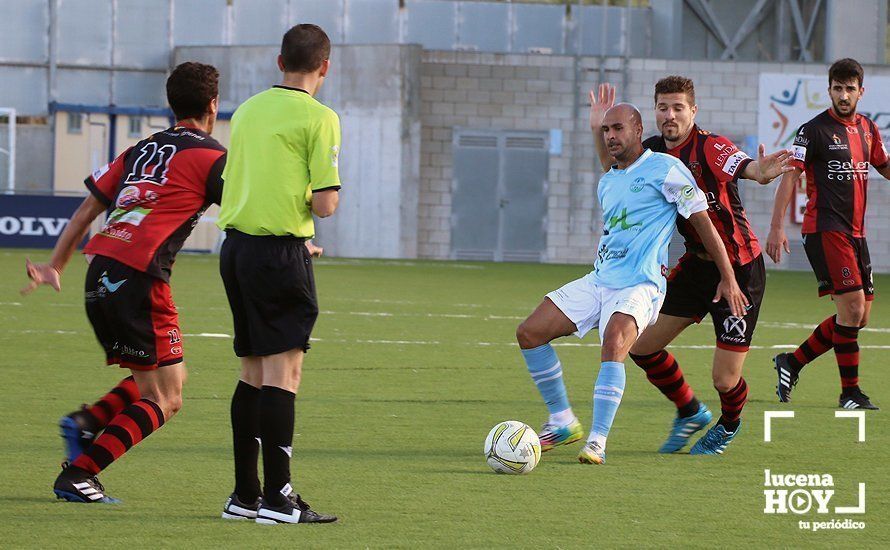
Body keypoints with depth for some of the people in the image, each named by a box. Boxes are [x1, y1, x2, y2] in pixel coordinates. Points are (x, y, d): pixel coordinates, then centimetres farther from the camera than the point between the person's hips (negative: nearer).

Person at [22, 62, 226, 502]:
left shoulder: (142, 149, 20)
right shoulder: (210, 156, 1)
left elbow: (87, 209, 20)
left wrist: (55, 267, 23)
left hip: (99, 274, 8)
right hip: (139, 280, -8)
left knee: (162, 381, 21)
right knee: (164, 400, -1)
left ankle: (86, 422, 2)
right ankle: (78, 474, -9)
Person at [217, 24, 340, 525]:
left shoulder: (248, 110, 14)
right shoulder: (319, 117, -7)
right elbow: (324, 204, -13)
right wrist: (330, 196, 10)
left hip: (235, 246, 7)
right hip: (281, 252, -7)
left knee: (254, 372, 13)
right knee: (283, 370, -6)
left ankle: (245, 494, 14)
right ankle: (278, 497, -10)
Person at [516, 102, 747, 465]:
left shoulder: (665, 169, -5)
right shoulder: (606, 182, 18)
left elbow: (702, 221, -4)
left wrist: (728, 278, -6)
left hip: (639, 285, -8)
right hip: (597, 281, 8)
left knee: (614, 344, -34)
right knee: (529, 333, -2)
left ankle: (597, 442, -36)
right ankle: (562, 422, 8)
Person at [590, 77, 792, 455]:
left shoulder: (710, 147, -20)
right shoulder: (654, 151, 1)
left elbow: (746, 168, -39)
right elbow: (613, 166, 20)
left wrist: (760, 171, -63)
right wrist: (598, 130, 4)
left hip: (740, 270, -7)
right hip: (696, 264, 7)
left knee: (724, 380, -7)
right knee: (642, 346, 5)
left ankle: (729, 424, 29)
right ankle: (690, 413, 29)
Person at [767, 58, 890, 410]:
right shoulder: (814, 130, -7)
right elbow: (790, 176, -10)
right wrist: (777, 227, -18)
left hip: (855, 232, 8)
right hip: (824, 231, -7)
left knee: (858, 317, 7)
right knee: (852, 307, -15)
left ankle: (791, 363, 21)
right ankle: (849, 392, -6)